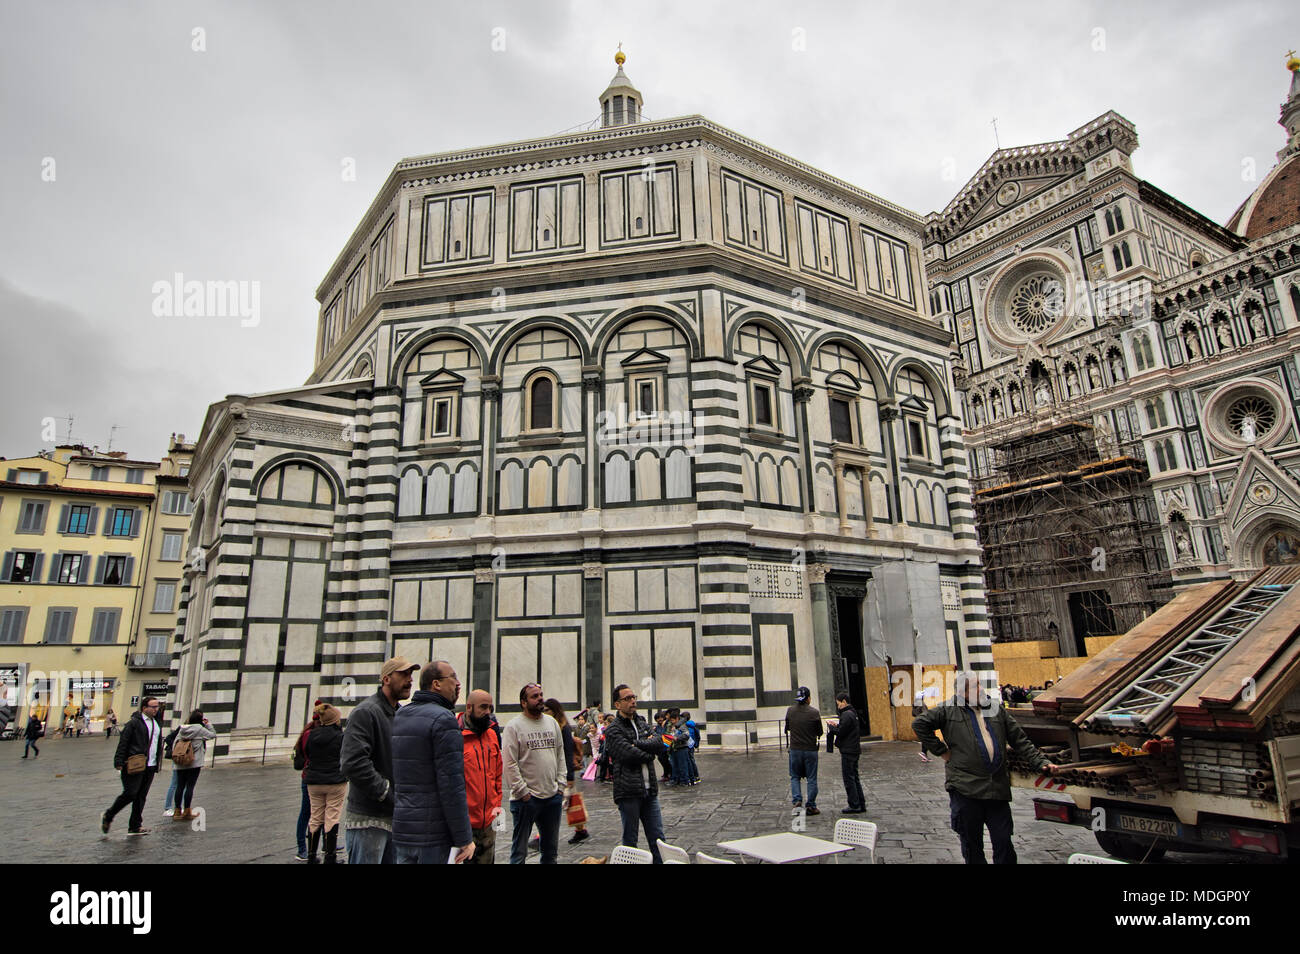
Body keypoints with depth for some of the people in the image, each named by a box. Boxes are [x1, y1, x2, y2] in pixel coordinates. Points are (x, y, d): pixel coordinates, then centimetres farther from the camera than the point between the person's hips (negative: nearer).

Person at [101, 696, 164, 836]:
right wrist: (119, 762, -16)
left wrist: (157, 764, 20)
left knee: (141, 797, 8)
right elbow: (123, 742, -10)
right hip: (134, 765, -7)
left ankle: (135, 827, 13)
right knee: (130, 793, -7)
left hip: (150, 767, 7)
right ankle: (107, 817, 18)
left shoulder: (156, 723, 16)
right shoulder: (134, 722, -8)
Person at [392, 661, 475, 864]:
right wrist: (464, 838, -14)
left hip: (400, 832, 7)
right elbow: (451, 783, -19)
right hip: (434, 833, -7)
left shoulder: (399, 716, 10)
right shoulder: (443, 719, -15)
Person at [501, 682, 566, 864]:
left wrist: (561, 785, 6)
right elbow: (509, 763, -12)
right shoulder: (514, 726, -8)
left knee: (551, 850, 16)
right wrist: (522, 791, -14)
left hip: (553, 796, 5)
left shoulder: (552, 722, 9)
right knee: (519, 851, 5)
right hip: (526, 799, -5)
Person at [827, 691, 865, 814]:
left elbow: (840, 732, -19)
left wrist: (832, 727, -3)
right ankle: (861, 804, 17)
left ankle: (854, 806, 0)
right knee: (854, 777, 14)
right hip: (855, 750, 10)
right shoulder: (853, 713, 14)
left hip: (848, 751, -10)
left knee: (849, 779, -3)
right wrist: (837, 725, 9)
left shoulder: (846, 715, -17)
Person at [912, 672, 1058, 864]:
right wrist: (941, 750, -3)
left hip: (998, 788, 3)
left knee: (1004, 842, 6)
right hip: (965, 788, -3)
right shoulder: (949, 710, 1)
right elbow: (919, 724, -2)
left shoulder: (997, 709, 13)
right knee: (972, 845, 9)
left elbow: (1020, 741, 16)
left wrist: (1041, 762, 5)